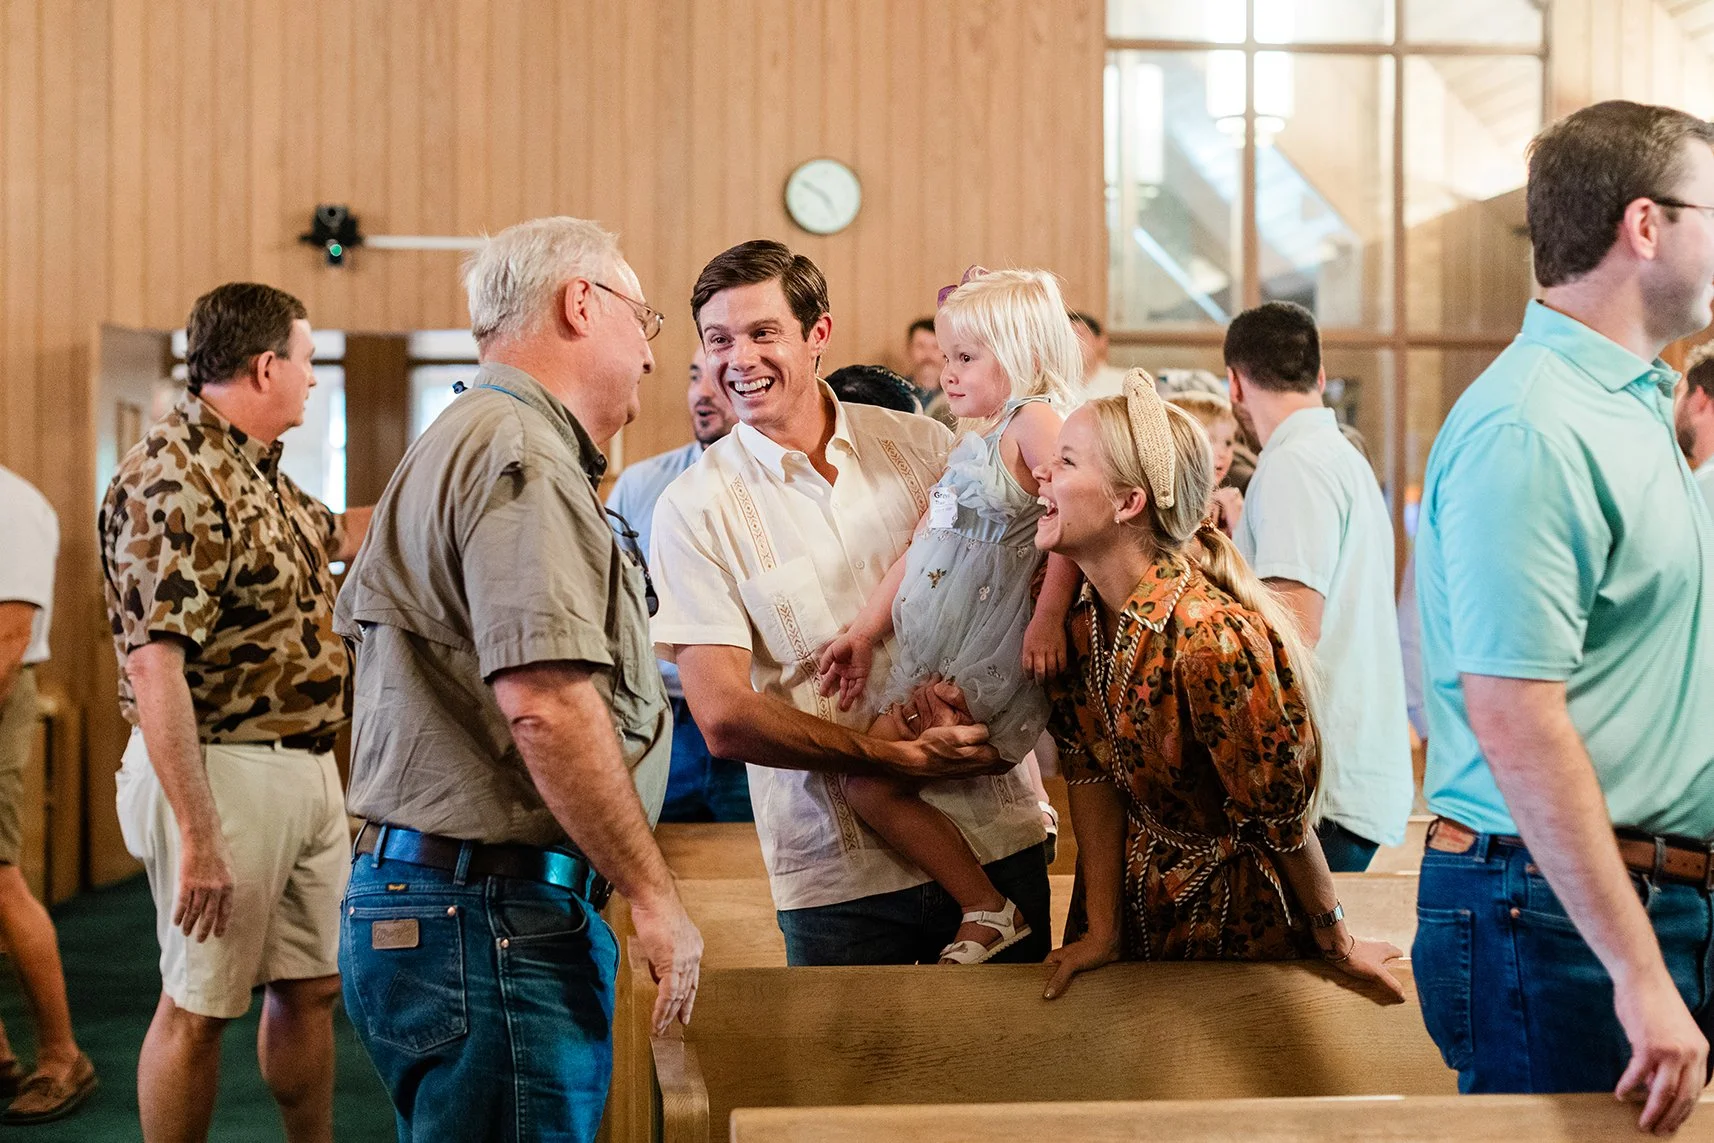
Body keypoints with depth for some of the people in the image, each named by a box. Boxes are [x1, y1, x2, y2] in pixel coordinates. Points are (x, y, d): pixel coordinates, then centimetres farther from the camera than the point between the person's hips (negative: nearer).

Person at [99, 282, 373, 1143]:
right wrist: (198, 836, -27)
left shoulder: (256, 472, 11)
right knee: (200, 1006, 2)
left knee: (312, 986, 16)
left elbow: (330, 537, 32)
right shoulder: (170, 483, -19)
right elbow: (152, 667, -25)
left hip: (309, 771, 9)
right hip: (226, 773, -9)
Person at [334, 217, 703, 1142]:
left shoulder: (459, 444, 20)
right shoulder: (523, 455, -15)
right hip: (492, 917, -11)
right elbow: (547, 703, -24)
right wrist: (655, 896, -17)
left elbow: (361, 615, 30)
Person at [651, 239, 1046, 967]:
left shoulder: (921, 447, 3)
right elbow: (724, 717, -10)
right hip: (839, 873, -3)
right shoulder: (694, 510, -5)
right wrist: (901, 758, -18)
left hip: (995, 834, 3)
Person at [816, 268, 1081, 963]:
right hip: (932, 650, 10)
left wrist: (1049, 617, -26)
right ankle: (985, 909, 11)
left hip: (987, 647, -10)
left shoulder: (1035, 420, -8)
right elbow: (919, 547, 20)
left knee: (871, 782, -14)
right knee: (870, 786, 6)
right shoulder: (970, 441, 20)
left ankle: (988, 912, -5)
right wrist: (864, 632, 16)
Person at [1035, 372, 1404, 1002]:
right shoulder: (1082, 618, -8)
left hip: (1235, 925, -6)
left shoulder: (1211, 637, -31)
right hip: (1136, 912, 6)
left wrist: (1337, 943, -11)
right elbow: (1092, 775, -5)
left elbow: (1284, 817, -21)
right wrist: (1102, 930, -8)